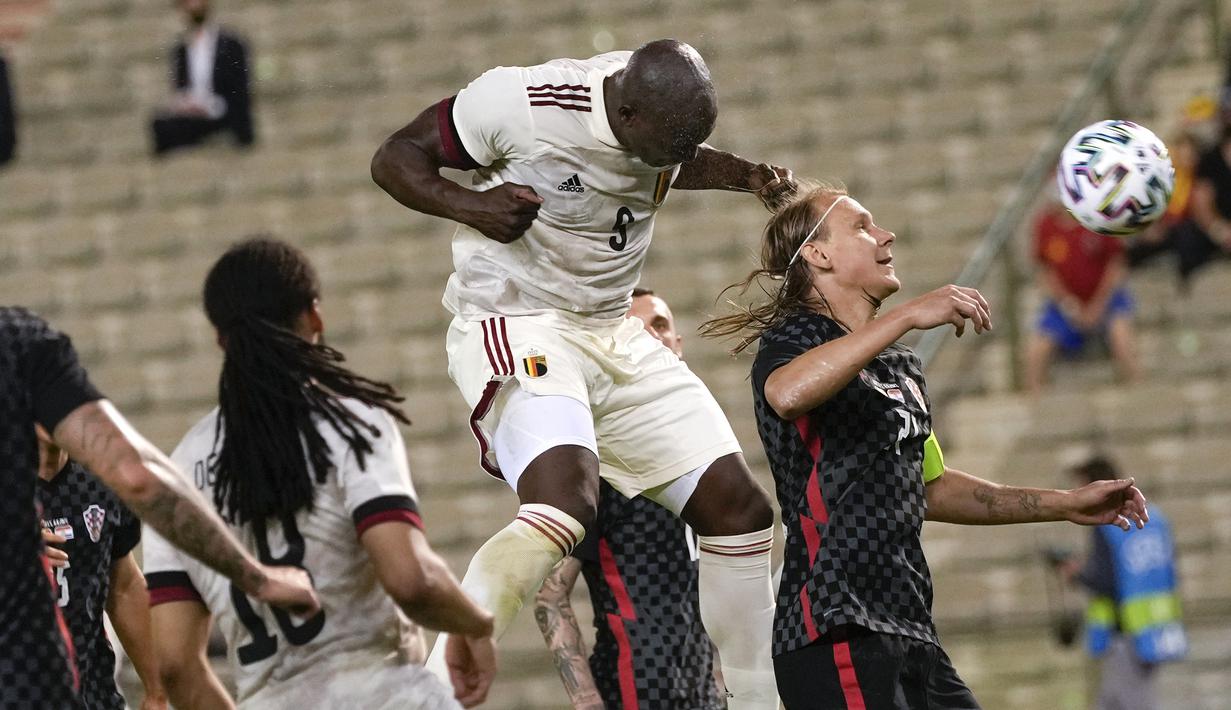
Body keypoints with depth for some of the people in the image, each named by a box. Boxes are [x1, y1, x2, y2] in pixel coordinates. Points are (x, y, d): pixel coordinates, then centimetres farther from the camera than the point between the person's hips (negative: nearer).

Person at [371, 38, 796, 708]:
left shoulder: (668, 107, -3)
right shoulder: (525, 102, -23)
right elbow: (395, 157, -10)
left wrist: (743, 175, 3)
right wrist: (470, 206, -28)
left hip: (612, 335, 8)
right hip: (515, 329, -8)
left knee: (738, 507, 5)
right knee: (565, 503, -32)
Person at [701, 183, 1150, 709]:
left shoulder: (900, 366, 24)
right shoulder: (794, 338, -4)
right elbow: (788, 393, -30)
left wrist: (1066, 505, 33)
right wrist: (909, 316, -31)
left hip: (910, 635, 9)